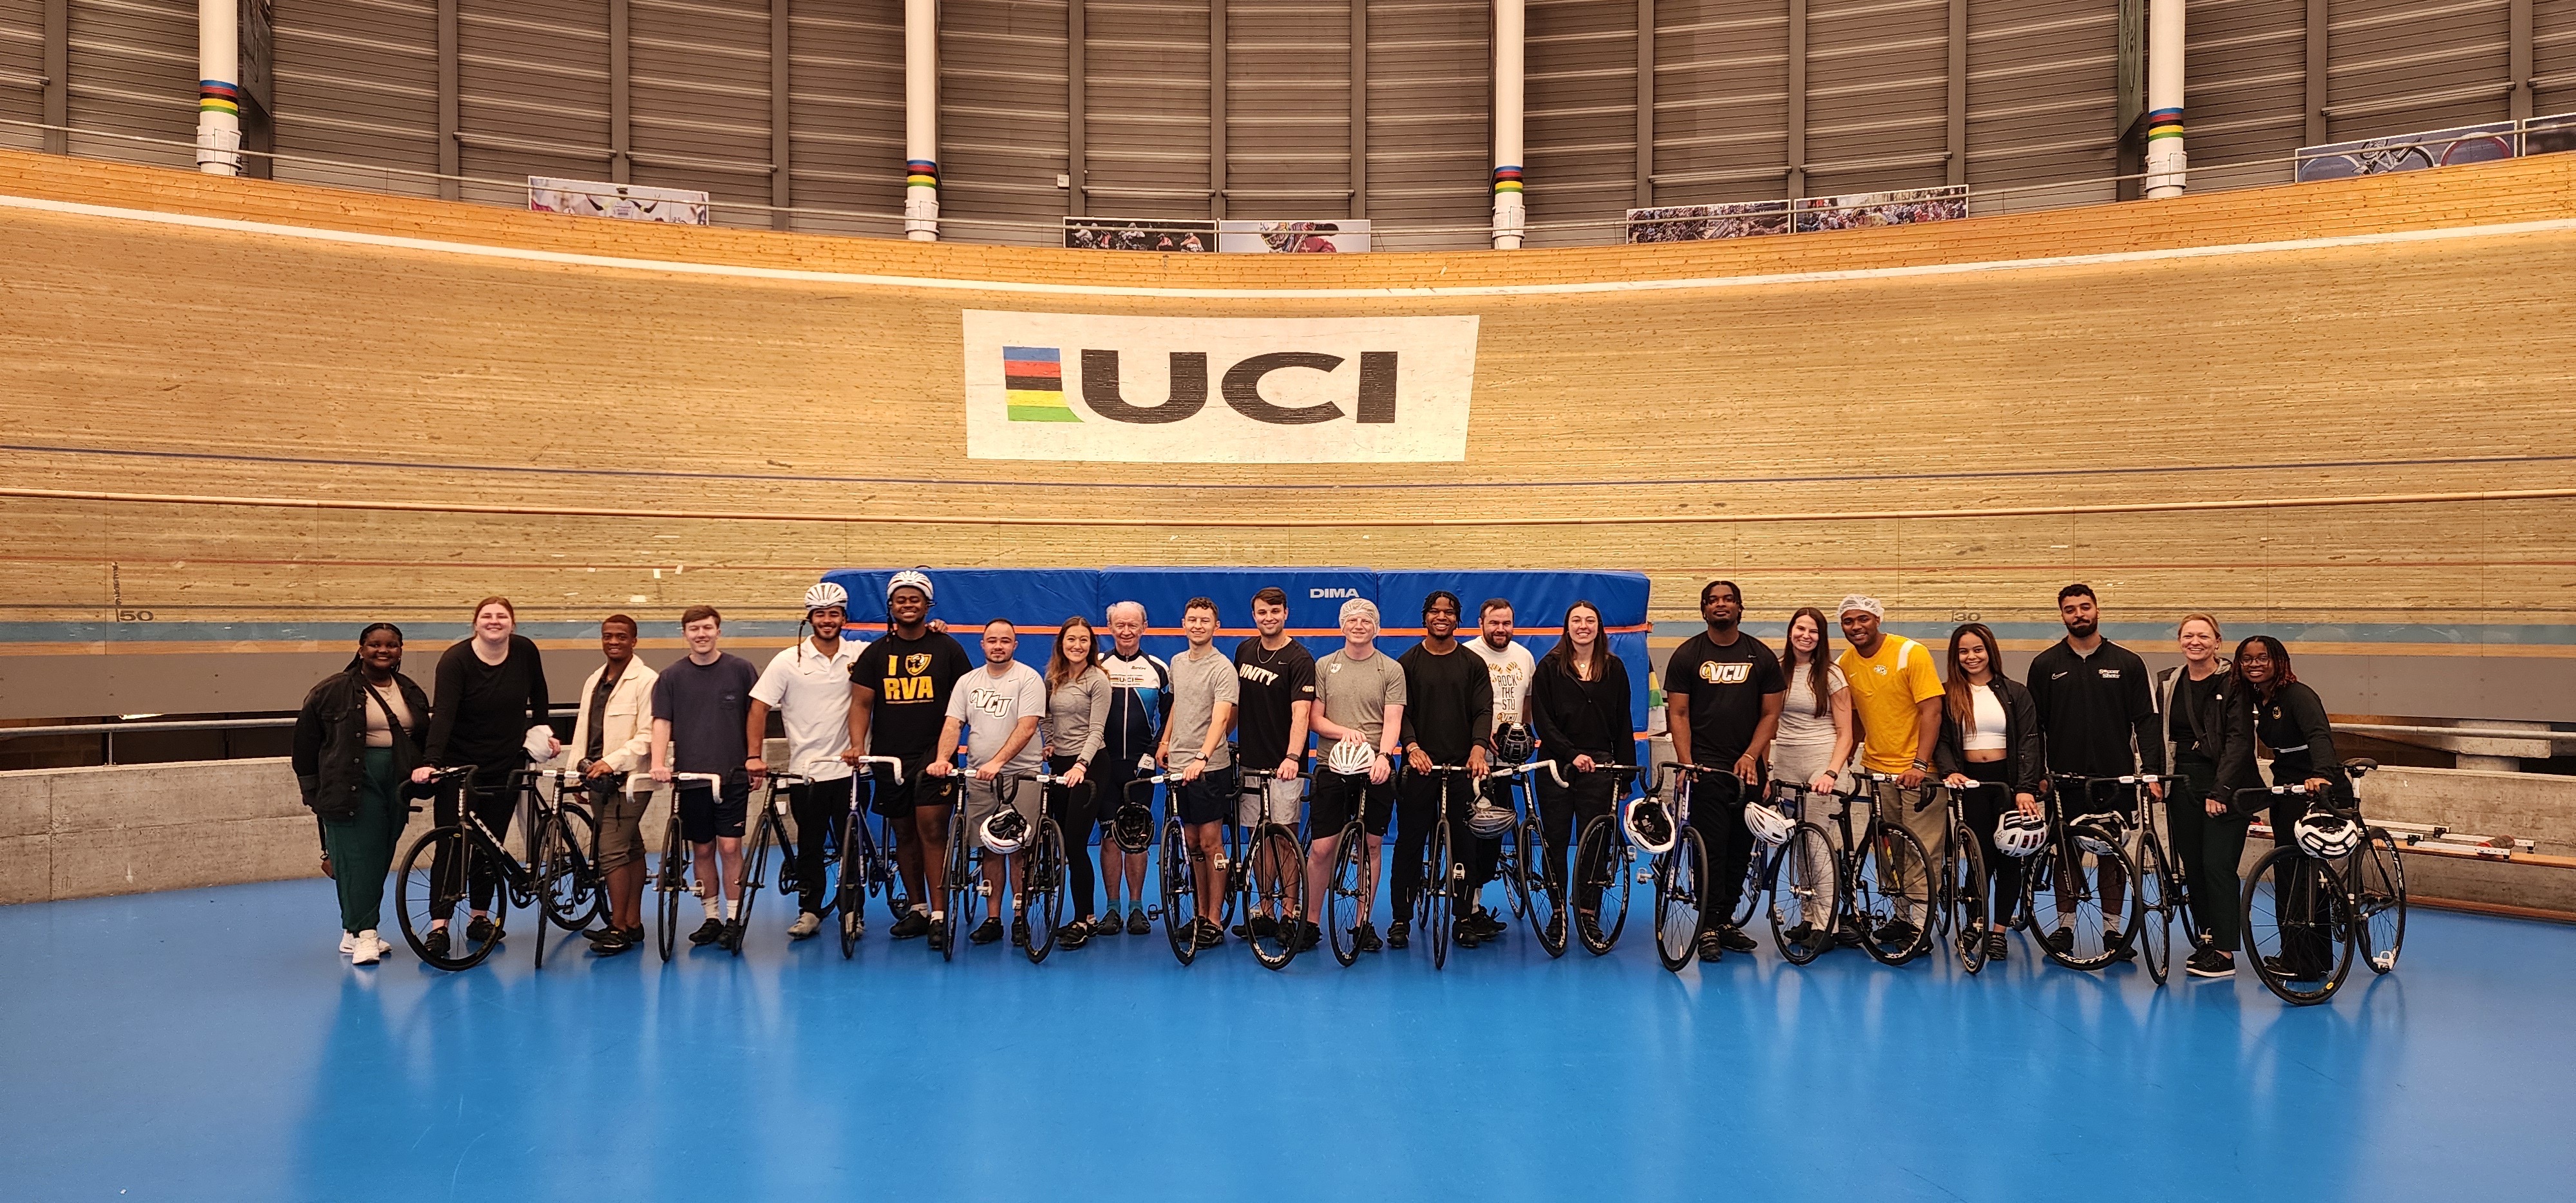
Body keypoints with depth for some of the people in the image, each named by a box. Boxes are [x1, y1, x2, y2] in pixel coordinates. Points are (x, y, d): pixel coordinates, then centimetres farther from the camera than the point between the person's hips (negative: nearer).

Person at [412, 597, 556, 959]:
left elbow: (538, 696, 15)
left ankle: (480, 917, 20)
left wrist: (546, 732, 13)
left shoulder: (526, 651, -4)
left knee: (491, 844, 8)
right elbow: (443, 713, -25)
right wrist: (430, 762, -35)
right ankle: (438, 926, -3)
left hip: (506, 766, 3)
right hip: (460, 765, -3)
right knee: (452, 844, -5)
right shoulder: (456, 659, -15)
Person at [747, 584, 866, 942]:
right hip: (805, 771, -1)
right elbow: (758, 707, -3)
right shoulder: (788, 661, -3)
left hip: (847, 768, 1)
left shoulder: (860, 654, 1)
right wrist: (755, 756, -11)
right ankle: (809, 911, 18)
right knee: (809, 845, 8)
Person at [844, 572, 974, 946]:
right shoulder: (876, 652, 8)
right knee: (904, 835, 10)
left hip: (933, 754, -3)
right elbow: (861, 703, 6)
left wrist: (949, 748, -7)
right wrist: (858, 745, -10)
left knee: (932, 830, -12)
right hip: (890, 757, 3)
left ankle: (939, 915, -10)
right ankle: (917, 908, 22)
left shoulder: (947, 648, 3)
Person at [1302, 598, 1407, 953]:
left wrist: (1382, 755, -22)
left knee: (1371, 846, 6)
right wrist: (1345, 731, -13)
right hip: (1332, 767, 0)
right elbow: (1315, 719, 6)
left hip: (1376, 768, 0)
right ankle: (1310, 923, 11)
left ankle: (1364, 923, 17)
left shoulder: (1392, 669, 4)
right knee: (1321, 848, -2)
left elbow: (1393, 721, -4)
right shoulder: (1324, 666, 7)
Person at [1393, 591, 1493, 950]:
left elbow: (1483, 710, 0)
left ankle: (1464, 918, 14)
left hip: (1462, 766, 1)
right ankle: (1401, 918, 10)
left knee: (1465, 845, 3)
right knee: (1410, 843, 2)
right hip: (1419, 766, -1)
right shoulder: (1407, 663, 6)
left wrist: (1478, 748, -18)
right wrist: (1412, 746, -17)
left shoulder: (1473, 664, 8)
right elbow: (1400, 711, 0)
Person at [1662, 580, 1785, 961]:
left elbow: (1771, 713, 8)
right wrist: (1686, 763, -11)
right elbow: (1678, 713, -1)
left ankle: (1726, 920, 16)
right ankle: (1709, 929, -3)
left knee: (1741, 848, 5)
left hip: (1747, 767, 3)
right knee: (1711, 847, -7)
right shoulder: (1687, 655, 2)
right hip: (1705, 767, -3)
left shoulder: (1761, 656, 8)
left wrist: (1751, 756, -5)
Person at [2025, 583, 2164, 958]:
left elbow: (2146, 721, 3)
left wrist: (2151, 771, -6)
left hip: (2115, 776, 0)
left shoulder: (2128, 663, 4)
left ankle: (2112, 928, 15)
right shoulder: (2045, 665, 4)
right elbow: (2034, 725, 5)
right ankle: (2065, 924, 15)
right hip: (2064, 776, 0)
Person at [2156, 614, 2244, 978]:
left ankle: (2224, 953, -2)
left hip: (2223, 786, -5)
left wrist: (2220, 790, -15)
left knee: (2218, 865, -7)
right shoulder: (2168, 683, 9)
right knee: (2192, 866, 8)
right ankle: (2207, 939, 20)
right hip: (2184, 785, 5)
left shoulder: (2232, 682, -7)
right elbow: (2160, 735, 15)